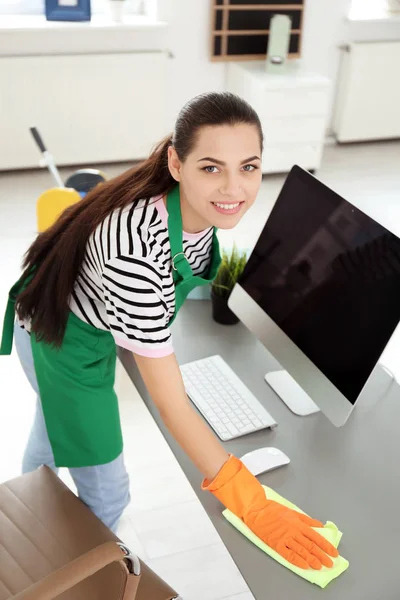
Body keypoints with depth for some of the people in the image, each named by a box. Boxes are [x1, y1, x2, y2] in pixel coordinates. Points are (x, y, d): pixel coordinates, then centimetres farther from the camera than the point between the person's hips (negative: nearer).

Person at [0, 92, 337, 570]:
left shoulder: (203, 204, -23)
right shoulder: (137, 248, -45)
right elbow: (168, 400, -40)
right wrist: (251, 503, -37)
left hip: (98, 325, 8)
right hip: (62, 341, -7)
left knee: (59, 416, 35)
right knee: (106, 493, 7)